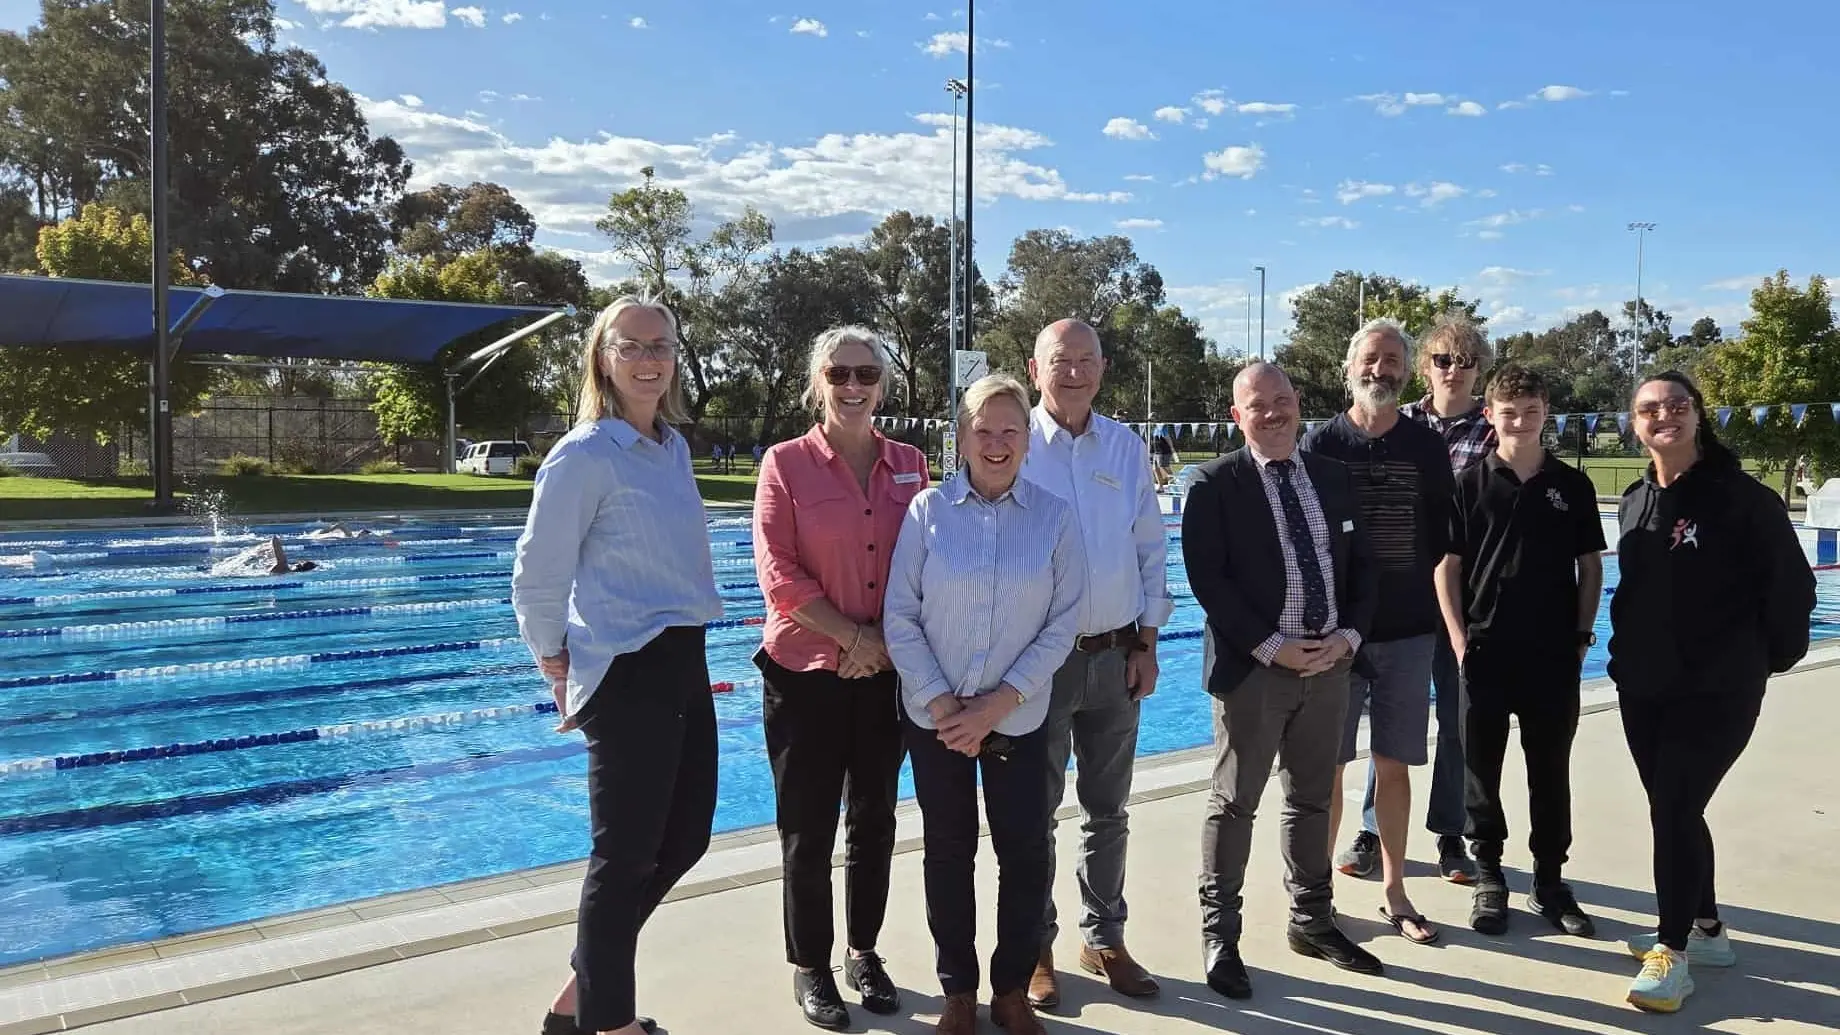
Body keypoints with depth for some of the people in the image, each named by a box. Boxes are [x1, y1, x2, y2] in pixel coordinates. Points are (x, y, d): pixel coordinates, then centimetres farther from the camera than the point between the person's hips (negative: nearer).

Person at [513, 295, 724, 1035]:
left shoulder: (674, 447, 11)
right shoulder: (584, 456, -14)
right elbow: (536, 578, -10)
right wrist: (556, 659, 1)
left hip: (683, 662, 9)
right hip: (628, 672, -9)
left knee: (684, 840, 16)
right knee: (625, 857, 2)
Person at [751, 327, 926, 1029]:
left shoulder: (909, 464, 5)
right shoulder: (786, 463, -6)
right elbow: (780, 575, -11)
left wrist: (890, 642, -7)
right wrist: (855, 635, -14)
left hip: (887, 673, 4)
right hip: (807, 672, -3)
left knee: (874, 819, 14)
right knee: (809, 828, 6)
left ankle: (864, 953, 31)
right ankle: (809, 967, 22)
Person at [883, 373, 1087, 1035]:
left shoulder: (1055, 517, -3)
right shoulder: (929, 509, -4)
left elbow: (1063, 623, -5)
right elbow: (899, 616, -4)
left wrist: (998, 704, -12)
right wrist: (943, 704, -11)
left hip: (1018, 718, 0)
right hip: (935, 716, 0)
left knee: (1026, 853, 4)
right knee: (949, 852, 10)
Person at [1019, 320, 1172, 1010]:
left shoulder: (1126, 447, 4)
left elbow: (1151, 550, 8)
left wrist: (1146, 645, 4)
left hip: (1116, 654, 4)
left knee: (1107, 810, 14)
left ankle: (1104, 938, 28)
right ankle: (1036, 947, 21)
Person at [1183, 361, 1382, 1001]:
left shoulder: (1333, 479, 9)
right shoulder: (1215, 484, -7)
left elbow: (1363, 565, 10)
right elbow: (1207, 579, -13)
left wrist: (1348, 635, -6)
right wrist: (1272, 647, -17)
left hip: (1329, 661, 5)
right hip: (1254, 666, -5)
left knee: (1312, 799, 16)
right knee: (1235, 803, 4)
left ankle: (1312, 922, 30)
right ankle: (1220, 933, 16)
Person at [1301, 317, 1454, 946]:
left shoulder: (1427, 448, 4)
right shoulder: (1320, 443, -1)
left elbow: (1444, 539, 8)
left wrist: (1443, 614, 3)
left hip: (1408, 632, 2)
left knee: (1393, 765, 9)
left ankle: (1394, 892, 21)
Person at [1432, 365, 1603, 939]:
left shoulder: (1572, 485, 3)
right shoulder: (1469, 483, -1)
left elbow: (1590, 567, 8)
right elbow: (1447, 566, -1)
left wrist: (1582, 636, 1)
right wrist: (1460, 640, -7)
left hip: (1553, 655, 1)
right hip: (1485, 652, -1)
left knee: (1551, 771, 9)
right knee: (1481, 769, 6)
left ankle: (1549, 882, 21)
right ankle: (1489, 877, 19)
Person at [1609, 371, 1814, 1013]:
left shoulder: (1741, 496, -11)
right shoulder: (1635, 502, 8)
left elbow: (1792, 584, -7)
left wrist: (1763, 658, 0)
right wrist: (1626, 657, 12)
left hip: (1716, 693, -6)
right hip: (1642, 691, 7)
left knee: (1673, 811, -8)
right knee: (1675, 810, 15)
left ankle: (1672, 953, 5)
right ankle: (1706, 931, 32)